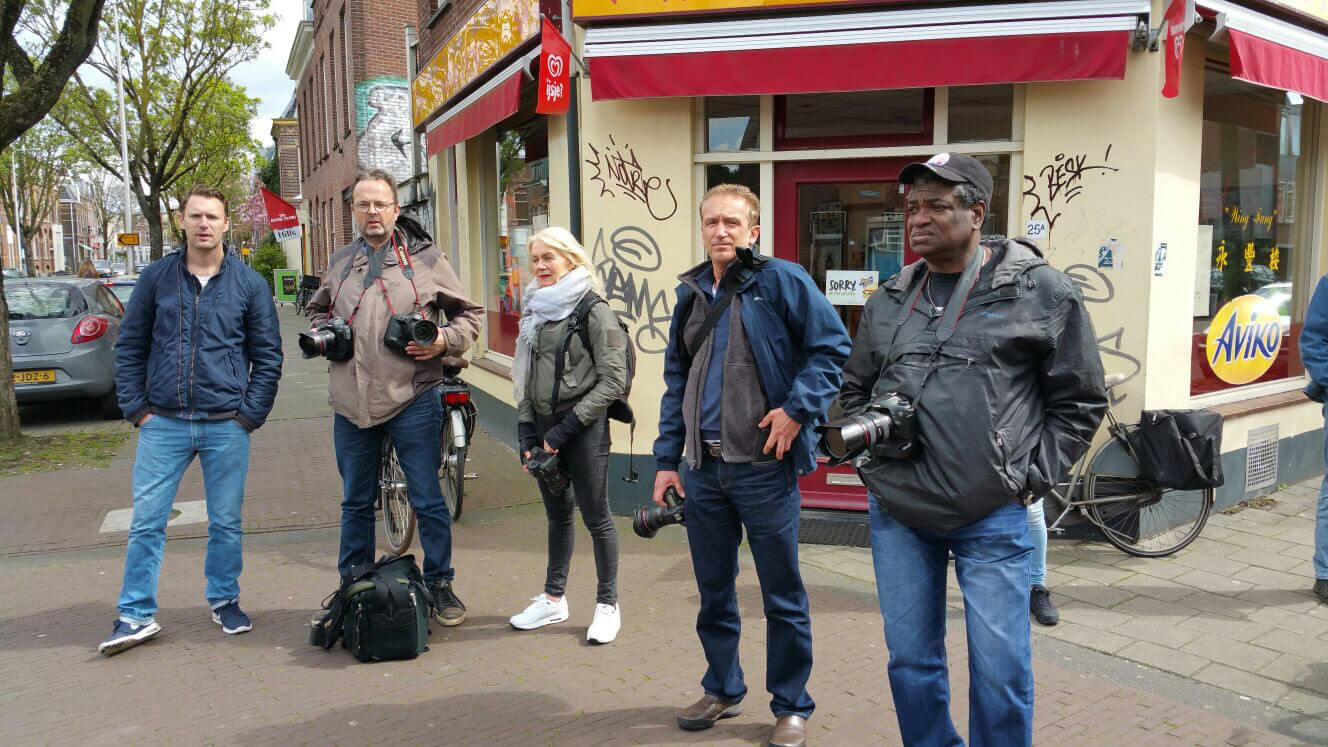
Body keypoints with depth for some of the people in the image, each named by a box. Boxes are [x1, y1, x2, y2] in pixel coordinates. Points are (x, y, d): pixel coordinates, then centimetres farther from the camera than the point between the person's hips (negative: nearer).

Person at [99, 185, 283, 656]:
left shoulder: (249, 284, 2)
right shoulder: (155, 278, 4)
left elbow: (268, 355, 3)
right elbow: (129, 347, 8)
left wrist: (251, 414, -4)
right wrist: (136, 408, 0)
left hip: (226, 427, -1)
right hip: (163, 424, 1)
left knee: (226, 523, 9)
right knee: (146, 523, 2)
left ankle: (224, 600, 26)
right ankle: (136, 615, 14)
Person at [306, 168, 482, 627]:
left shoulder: (426, 258, 0)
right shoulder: (340, 262, 13)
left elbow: (467, 314, 6)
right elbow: (318, 310, 29)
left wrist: (444, 341, -12)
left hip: (412, 400, -4)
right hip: (351, 404, 4)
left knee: (428, 501, 3)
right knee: (356, 502, 16)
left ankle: (440, 585, 19)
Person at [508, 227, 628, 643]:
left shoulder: (593, 311, -10)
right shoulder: (535, 312, 11)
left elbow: (613, 381, -13)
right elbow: (526, 377, 15)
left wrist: (565, 428, -14)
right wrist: (526, 430, 5)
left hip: (584, 428, -6)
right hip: (543, 426, 6)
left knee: (596, 517, 3)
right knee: (557, 514, 16)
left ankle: (607, 605, 16)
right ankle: (554, 599, 28)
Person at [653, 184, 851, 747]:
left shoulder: (782, 280, -7)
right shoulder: (690, 293, 10)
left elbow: (832, 346, -8)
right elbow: (676, 380, 13)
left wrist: (799, 408, -18)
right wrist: (666, 459, 9)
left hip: (764, 467, -5)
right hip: (703, 468, 6)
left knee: (782, 595, 7)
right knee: (713, 590, 16)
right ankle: (722, 689, 35)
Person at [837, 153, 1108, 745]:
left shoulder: (1041, 291, -4)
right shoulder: (888, 301, 9)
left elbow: (1080, 400, 1)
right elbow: (854, 391, 20)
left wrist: (1030, 477, -4)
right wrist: (870, 460, 7)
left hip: (993, 519, -3)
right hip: (896, 515, 4)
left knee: (1000, 672, 3)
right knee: (910, 663, 13)